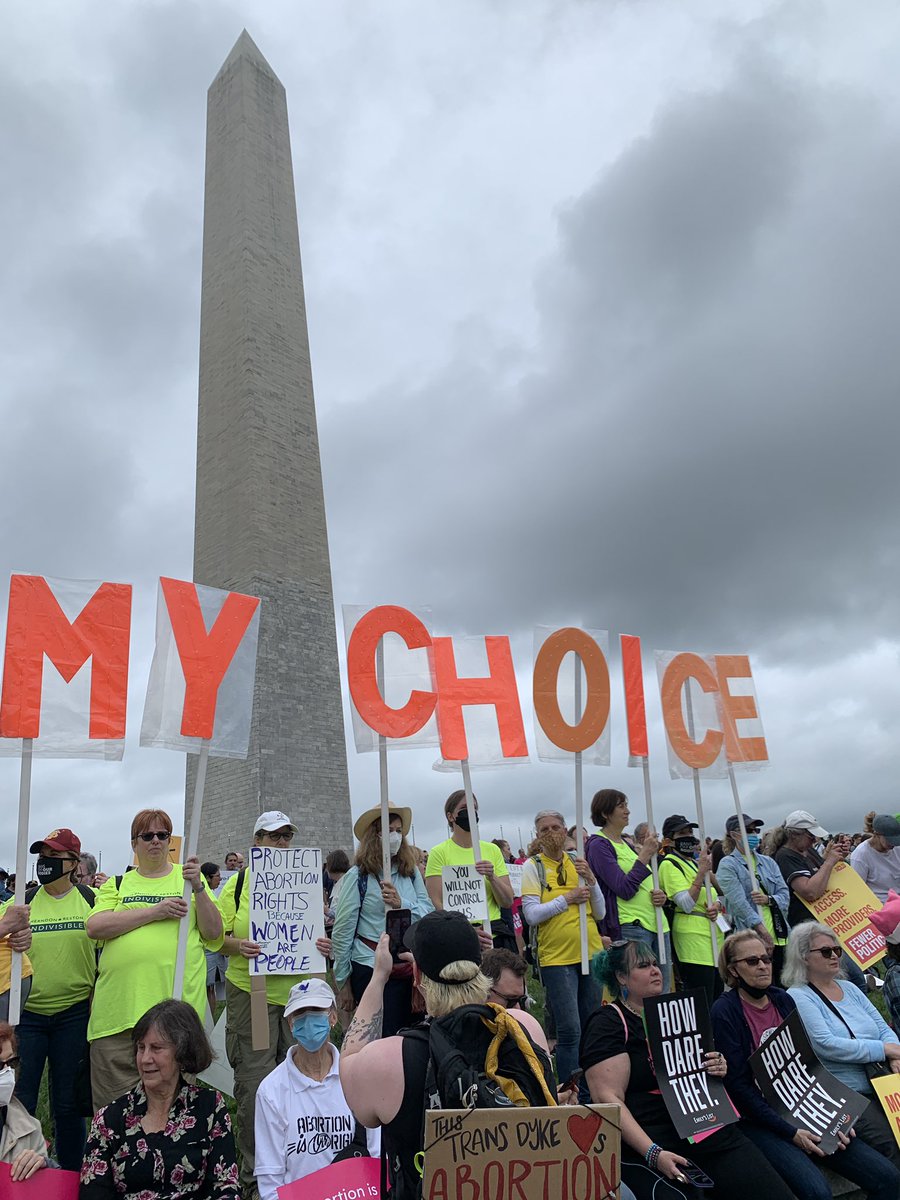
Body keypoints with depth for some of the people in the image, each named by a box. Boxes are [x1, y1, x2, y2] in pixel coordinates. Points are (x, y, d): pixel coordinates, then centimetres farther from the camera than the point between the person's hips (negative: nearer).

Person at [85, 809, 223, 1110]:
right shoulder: (117, 884, 14)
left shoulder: (189, 878, 12)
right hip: (119, 1009, 1)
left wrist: (198, 887, -9)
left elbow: (214, 934, 5)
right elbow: (94, 927, -4)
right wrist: (155, 911, -11)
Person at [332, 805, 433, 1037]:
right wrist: (343, 983, -1)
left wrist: (401, 904, -18)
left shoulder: (411, 872, 8)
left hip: (409, 967, 5)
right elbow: (342, 933, -4)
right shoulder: (358, 876, -6)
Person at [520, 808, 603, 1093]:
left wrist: (590, 880, -6)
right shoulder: (533, 867, -2)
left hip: (592, 954, 5)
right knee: (570, 1032, -7)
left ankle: (593, 1092, 24)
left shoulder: (579, 864, 10)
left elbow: (600, 914, 8)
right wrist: (568, 898, -15)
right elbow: (531, 915, -12)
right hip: (556, 958, -5)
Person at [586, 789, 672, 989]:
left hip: (656, 923, 8)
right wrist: (645, 855, -15)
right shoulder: (599, 845, -7)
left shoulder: (626, 843, 18)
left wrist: (660, 894, 3)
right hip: (630, 927, -8)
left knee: (663, 993, 10)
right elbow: (624, 889, -15)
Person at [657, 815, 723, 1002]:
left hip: (713, 932, 9)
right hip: (693, 936, -9)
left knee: (717, 997, 12)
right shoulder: (669, 864, -9)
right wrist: (701, 872, -23)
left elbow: (713, 894, 21)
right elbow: (686, 904, -18)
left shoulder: (695, 861, 18)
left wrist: (716, 905, -2)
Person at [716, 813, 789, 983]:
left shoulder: (768, 862, 16)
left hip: (779, 937, 5)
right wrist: (763, 931, -21)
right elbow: (739, 902, -13)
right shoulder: (728, 865, -2)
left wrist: (768, 899, -12)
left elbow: (785, 895, 10)